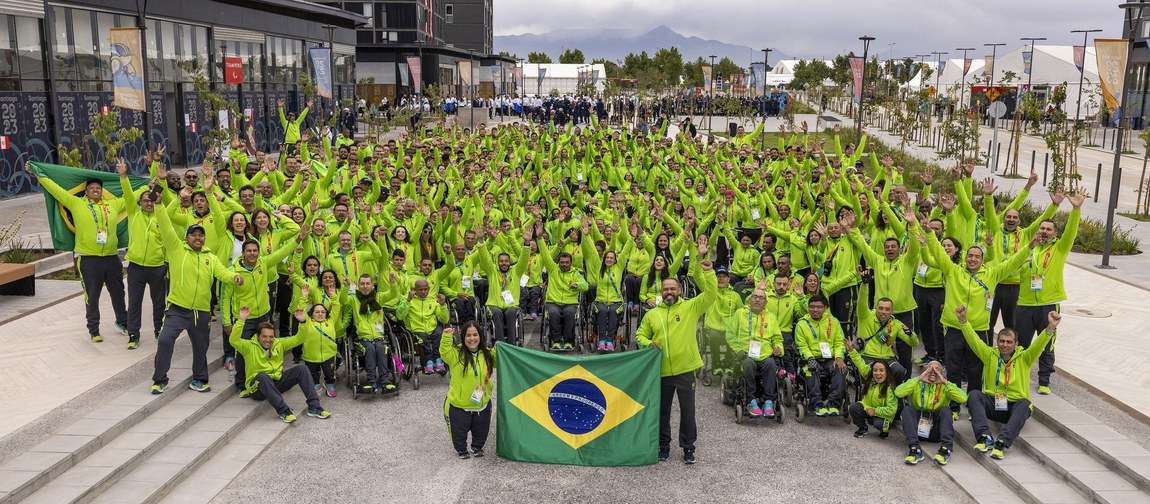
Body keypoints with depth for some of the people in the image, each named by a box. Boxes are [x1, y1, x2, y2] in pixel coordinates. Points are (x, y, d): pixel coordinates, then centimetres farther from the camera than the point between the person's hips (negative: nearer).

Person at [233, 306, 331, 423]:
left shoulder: (279, 344, 8)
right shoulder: (250, 346, -6)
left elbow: (297, 339, 5)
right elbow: (234, 341, -23)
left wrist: (302, 322, -11)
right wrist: (241, 321, -34)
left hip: (277, 382, 5)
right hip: (257, 388, -4)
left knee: (301, 368, -15)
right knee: (262, 376, -39)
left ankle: (314, 407, -20)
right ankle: (283, 410, -43)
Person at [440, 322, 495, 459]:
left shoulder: (487, 354, -3)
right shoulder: (456, 354, -16)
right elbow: (444, 351, -33)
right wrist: (447, 336, -45)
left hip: (482, 404, 4)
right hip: (459, 406, -4)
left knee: (481, 431, 23)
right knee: (459, 432, 15)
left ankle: (477, 447, 50)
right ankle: (461, 450, 42)